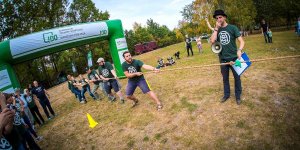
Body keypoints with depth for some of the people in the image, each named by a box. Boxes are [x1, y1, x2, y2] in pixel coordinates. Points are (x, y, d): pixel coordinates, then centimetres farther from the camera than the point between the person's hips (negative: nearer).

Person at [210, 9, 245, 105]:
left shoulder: (232, 28, -5)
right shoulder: (216, 30, 4)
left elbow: (241, 41, -10)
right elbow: (212, 41, -13)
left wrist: (239, 50, -29)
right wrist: (216, 28, -13)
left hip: (234, 58, -3)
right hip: (223, 59, 3)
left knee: (237, 77, 8)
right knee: (225, 78, 15)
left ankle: (238, 96, 24)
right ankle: (226, 94, 30)